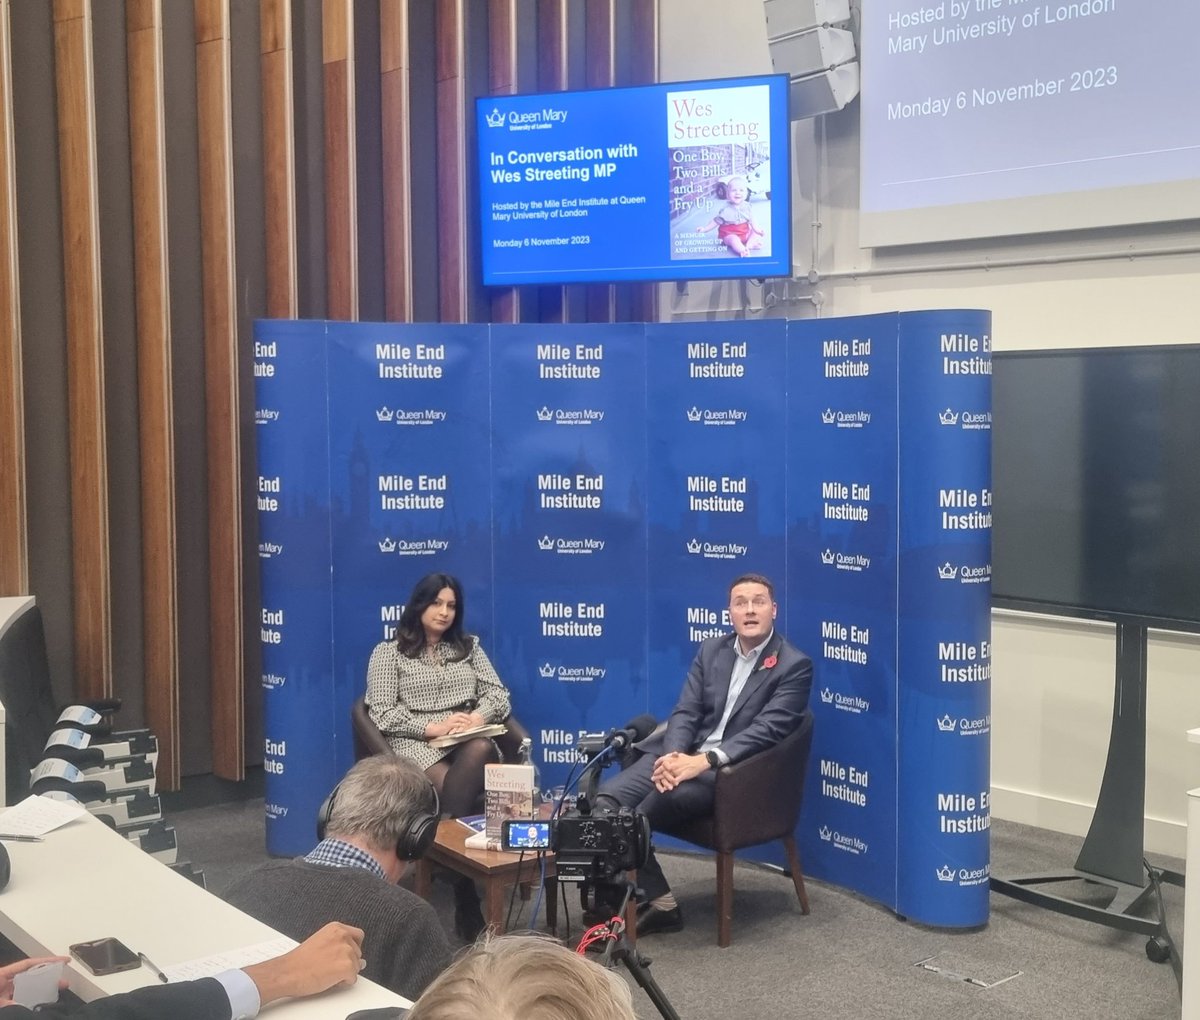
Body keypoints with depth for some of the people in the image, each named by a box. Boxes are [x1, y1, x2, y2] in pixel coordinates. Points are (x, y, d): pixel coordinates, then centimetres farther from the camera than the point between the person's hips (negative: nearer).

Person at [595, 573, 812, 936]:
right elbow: (685, 712, 7)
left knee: (660, 798, -31)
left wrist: (705, 760, -26)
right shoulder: (711, 650, 13)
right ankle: (657, 902, -11)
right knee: (605, 800, -18)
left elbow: (766, 730, -15)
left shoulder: (795, 665, -4)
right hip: (685, 755, 6)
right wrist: (673, 756, -15)